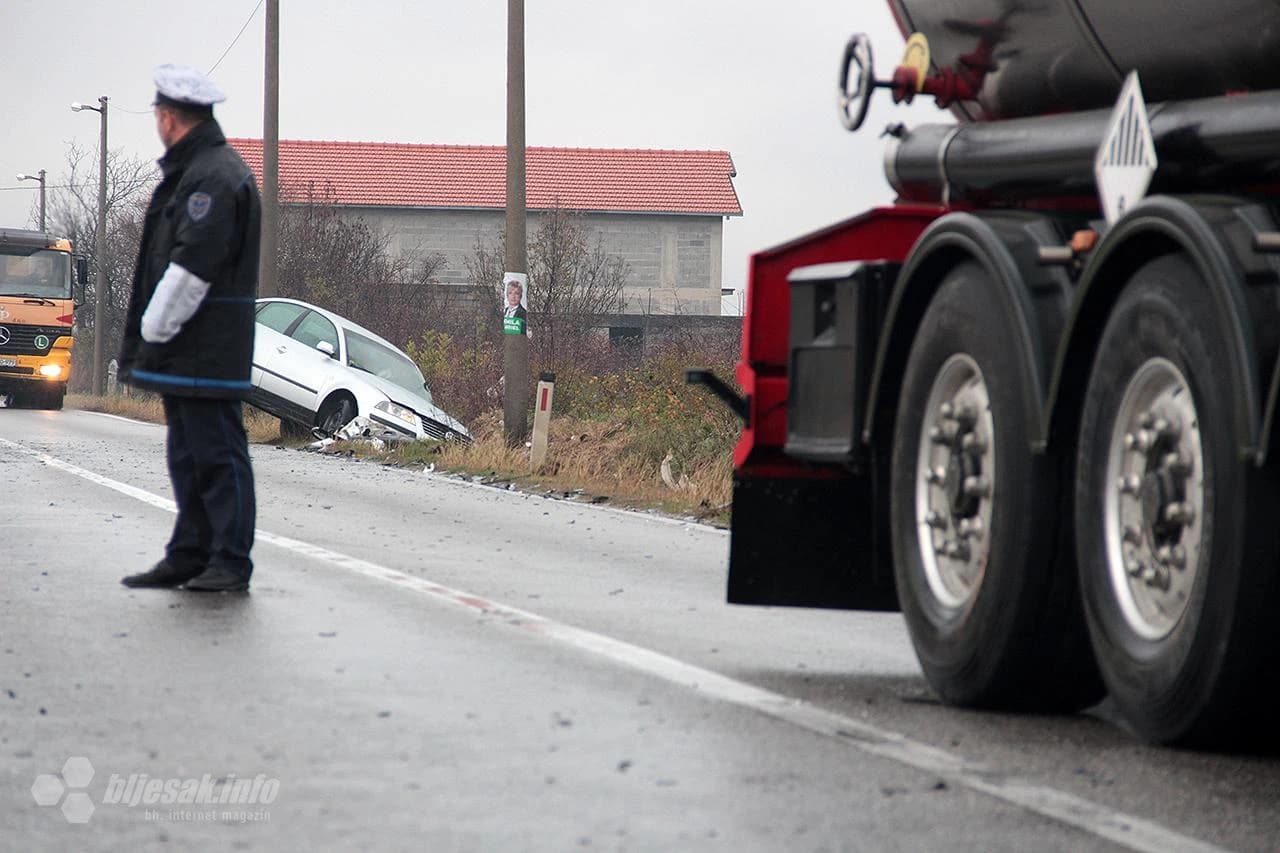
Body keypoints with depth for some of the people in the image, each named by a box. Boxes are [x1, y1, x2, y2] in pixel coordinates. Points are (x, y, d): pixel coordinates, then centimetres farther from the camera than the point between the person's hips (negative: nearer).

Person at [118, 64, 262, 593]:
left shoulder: (215, 177, -14)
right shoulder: (190, 172, 20)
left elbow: (192, 267, -21)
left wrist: (153, 332, -16)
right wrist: (149, 341, 17)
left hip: (208, 350, -11)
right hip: (184, 351, 11)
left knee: (218, 454, -7)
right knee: (188, 455, 12)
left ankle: (230, 562, -6)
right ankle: (191, 555, 17)